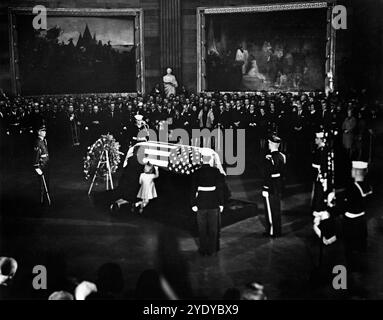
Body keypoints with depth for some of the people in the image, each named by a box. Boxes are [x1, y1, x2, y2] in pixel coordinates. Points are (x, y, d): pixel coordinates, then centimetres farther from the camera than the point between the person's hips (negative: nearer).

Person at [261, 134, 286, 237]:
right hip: (279, 188, 7)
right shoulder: (282, 156, 2)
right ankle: (278, 231, 26)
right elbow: (282, 172, 10)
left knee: (270, 210, 4)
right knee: (277, 209, 17)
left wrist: (265, 188, -15)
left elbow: (267, 175, -21)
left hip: (270, 189, -7)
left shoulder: (269, 158, -21)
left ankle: (271, 232, 12)